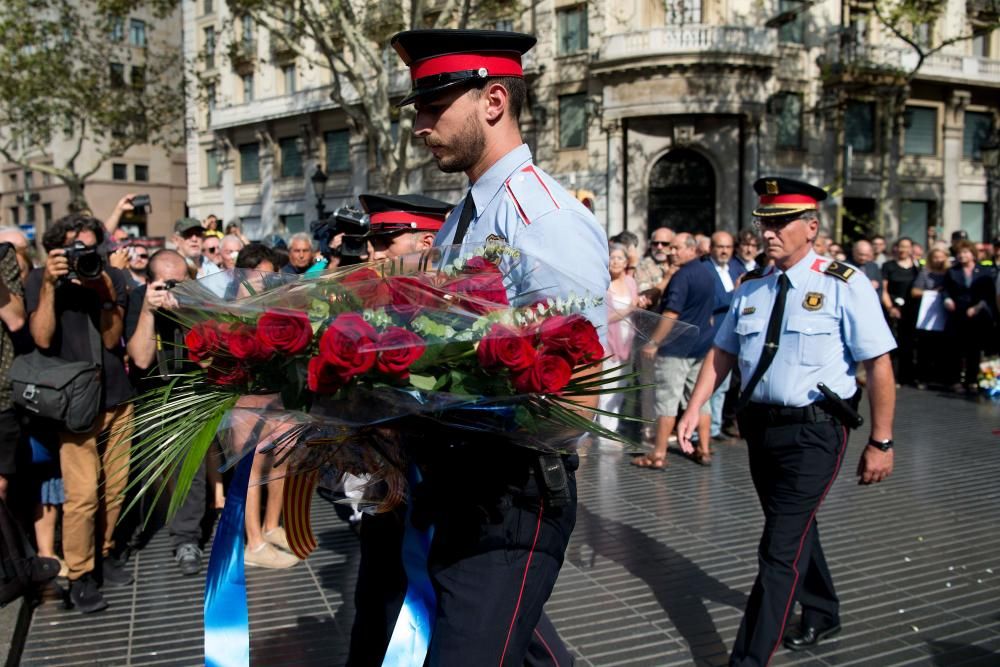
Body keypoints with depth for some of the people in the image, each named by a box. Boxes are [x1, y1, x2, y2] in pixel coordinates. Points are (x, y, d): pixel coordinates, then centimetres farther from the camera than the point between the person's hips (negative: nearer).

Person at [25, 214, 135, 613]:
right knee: (83, 492, -10)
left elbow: (112, 339, -4)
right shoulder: (40, 280, -3)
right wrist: (49, 285, -20)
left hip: (116, 398, 3)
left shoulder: (112, 279, 3)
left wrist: (106, 295, -17)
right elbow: (43, 338, -15)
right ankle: (79, 575, 4)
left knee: (115, 486, 8)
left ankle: (103, 553, 26)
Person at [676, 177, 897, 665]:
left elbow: (879, 365, -12)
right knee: (796, 530, 23)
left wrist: (880, 442, -12)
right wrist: (694, 409, 0)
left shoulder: (844, 286, -11)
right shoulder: (751, 290, 6)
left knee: (781, 548, -6)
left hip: (814, 432, -6)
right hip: (761, 426, 6)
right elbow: (721, 354, 11)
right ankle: (822, 616, 47)